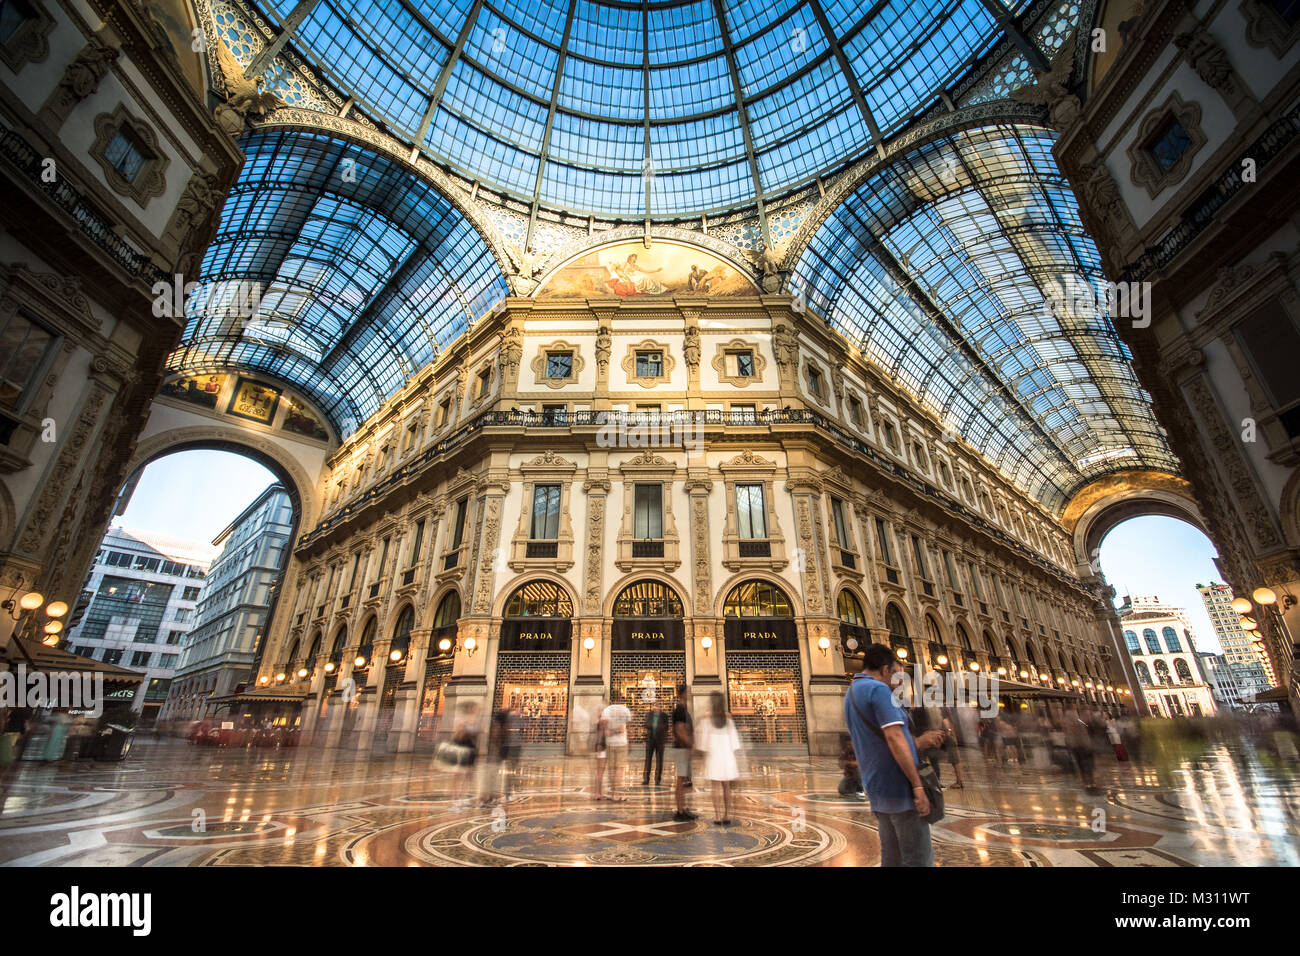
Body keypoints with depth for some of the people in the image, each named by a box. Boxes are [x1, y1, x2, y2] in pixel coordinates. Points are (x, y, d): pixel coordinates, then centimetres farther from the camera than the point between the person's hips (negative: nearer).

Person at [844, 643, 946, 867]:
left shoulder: (851, 696, 15)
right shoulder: (878, 689, -14)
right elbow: (894, 739, -22)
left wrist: (919, 742, 14)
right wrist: (918, 786, -19)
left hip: (877, 791, 9)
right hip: (899, 786, -9)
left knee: (892, 858, 15)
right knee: (918, 859, 0)